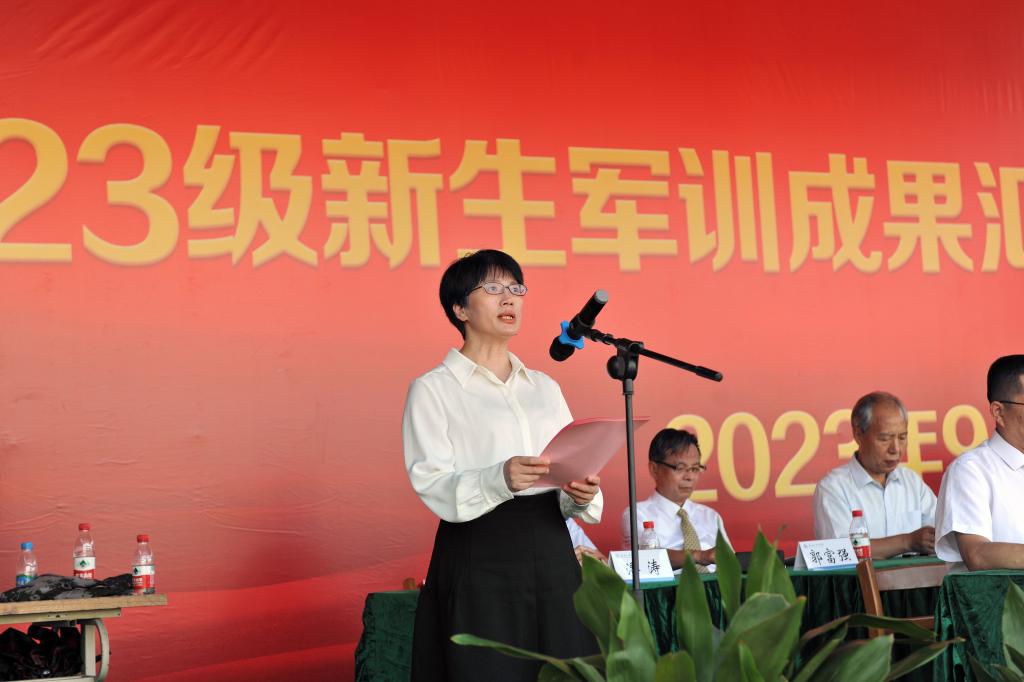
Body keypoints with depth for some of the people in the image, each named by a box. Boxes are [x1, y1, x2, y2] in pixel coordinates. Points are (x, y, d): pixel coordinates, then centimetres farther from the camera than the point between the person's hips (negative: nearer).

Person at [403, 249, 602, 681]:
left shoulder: (545, 386, 18)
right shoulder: (433, 389, 1)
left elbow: (572, 467, 13)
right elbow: (432, 484, -11)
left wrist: (580, 494, -10)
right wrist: (500, 479, -28)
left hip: (552, 553, 5)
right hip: (479, 561, -5)